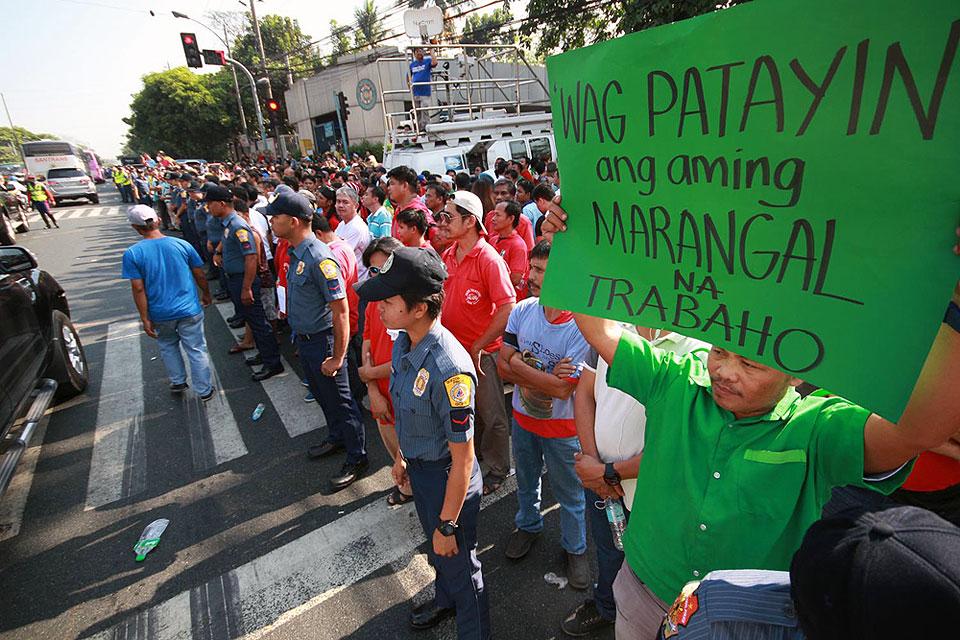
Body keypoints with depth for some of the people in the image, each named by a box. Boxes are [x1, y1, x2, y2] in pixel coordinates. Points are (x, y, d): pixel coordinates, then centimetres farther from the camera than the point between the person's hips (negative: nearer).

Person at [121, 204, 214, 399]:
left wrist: (145, 319, -4)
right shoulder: (181, 244, -6)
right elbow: (200, 275, 2)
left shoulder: (132, 254, -10)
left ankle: (178, 382, 35)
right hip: (189, 310, 0)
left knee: (168, 346, 26)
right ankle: (204, 391, 17)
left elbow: (138, 289, -11)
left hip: (161, 314, 0)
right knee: (196, 350, 9)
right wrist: (206, 294, 19)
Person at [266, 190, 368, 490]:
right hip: (304, 339, 9)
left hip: (322, 341, -9)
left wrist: (338, 356, -23)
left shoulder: (319, 259, -26)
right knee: (321, 394, 24)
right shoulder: (295, 253, 3)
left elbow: (341, 310, -26)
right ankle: (337, 438, 46)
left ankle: (357, 458, 22)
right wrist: (297, 334, 18)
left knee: (339, 400, 5)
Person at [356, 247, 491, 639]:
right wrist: (402, 457, 18)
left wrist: (447, 525, -18)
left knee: (458, 562, 17)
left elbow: (463, 459, -28)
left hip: (446, 478, -8)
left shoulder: (449, 370, -36)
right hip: (418, 468, 8)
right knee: (435, 550, 32)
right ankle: (445, 601, 62)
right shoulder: (403, 343, -8)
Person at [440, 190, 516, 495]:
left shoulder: (489, 259, -19)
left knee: (491, 413, 10)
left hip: (482, 351, -7)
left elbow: (508, 308, -22)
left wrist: (478, 346, -19)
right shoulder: (447, 256, 2)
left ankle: (498, 469, 30)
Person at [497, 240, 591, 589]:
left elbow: (564, 389, -27)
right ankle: (528, 525, 56)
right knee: (526, 480, 28)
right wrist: (543, 380, -24)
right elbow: (503, 365, -10)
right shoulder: (522, 311, -11)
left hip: (562, 428, -4)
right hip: (523, 417, 5)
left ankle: (575, 548, 44)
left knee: (569, 493, 18)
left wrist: (519, 366, -22)